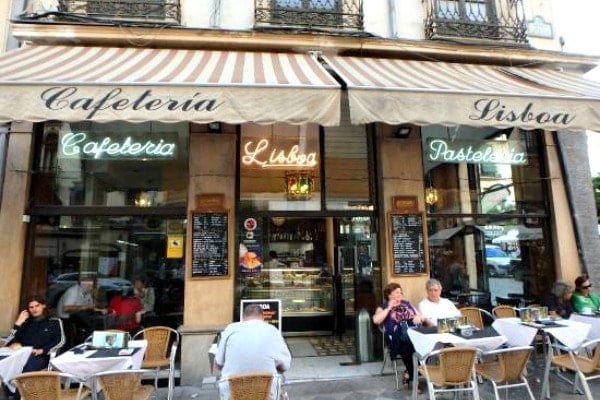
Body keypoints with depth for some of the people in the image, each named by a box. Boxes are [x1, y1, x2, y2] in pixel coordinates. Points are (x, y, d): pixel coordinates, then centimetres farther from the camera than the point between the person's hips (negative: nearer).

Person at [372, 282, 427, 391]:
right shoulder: (384, 307, 15)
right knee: (406, 348, -36)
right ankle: (413, 377, -15)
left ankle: (409, 374, -15)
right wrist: (389, 308, 1)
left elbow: (422, 318, 26)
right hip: (397, 337, -4)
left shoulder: (407, 304, 28)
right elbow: (376, 320, -5)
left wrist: (419, 317, 2)